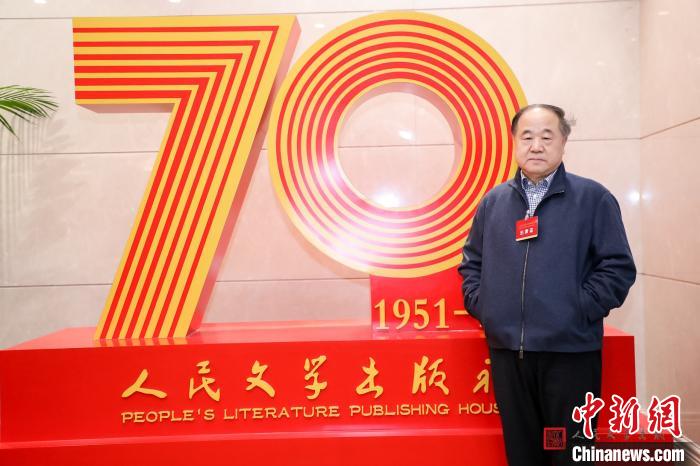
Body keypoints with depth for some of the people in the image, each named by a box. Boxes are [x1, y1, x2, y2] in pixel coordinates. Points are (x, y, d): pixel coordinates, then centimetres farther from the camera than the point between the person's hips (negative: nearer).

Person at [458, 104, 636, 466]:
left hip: (570, 351, -3)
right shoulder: (493, 201, 11)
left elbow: (618, 267, -3)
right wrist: (480, 305, 4)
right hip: (506, 351, 3)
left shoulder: (593, 197, 0)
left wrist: (577, 311, -11)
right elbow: (471, 261, 18)